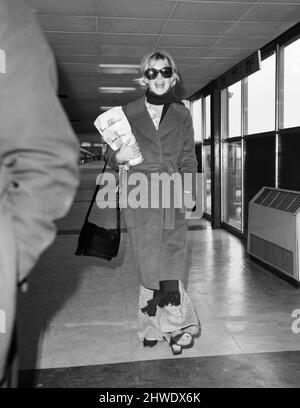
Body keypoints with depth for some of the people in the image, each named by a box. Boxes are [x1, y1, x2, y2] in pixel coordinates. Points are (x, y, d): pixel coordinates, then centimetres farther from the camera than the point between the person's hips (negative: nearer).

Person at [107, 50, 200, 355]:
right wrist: (120, 157, -9)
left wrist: (187, 184, -5)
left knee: (168, 264, -6)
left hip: (171, 196, 1)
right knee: (150, 264, -3)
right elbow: (113, 157, 14)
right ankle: (180, 323, 10)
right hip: (139, 197, 0)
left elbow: (188, 158, 13)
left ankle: (154, 326, 8)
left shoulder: (181, 115, 14)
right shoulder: (128, 114, 10)